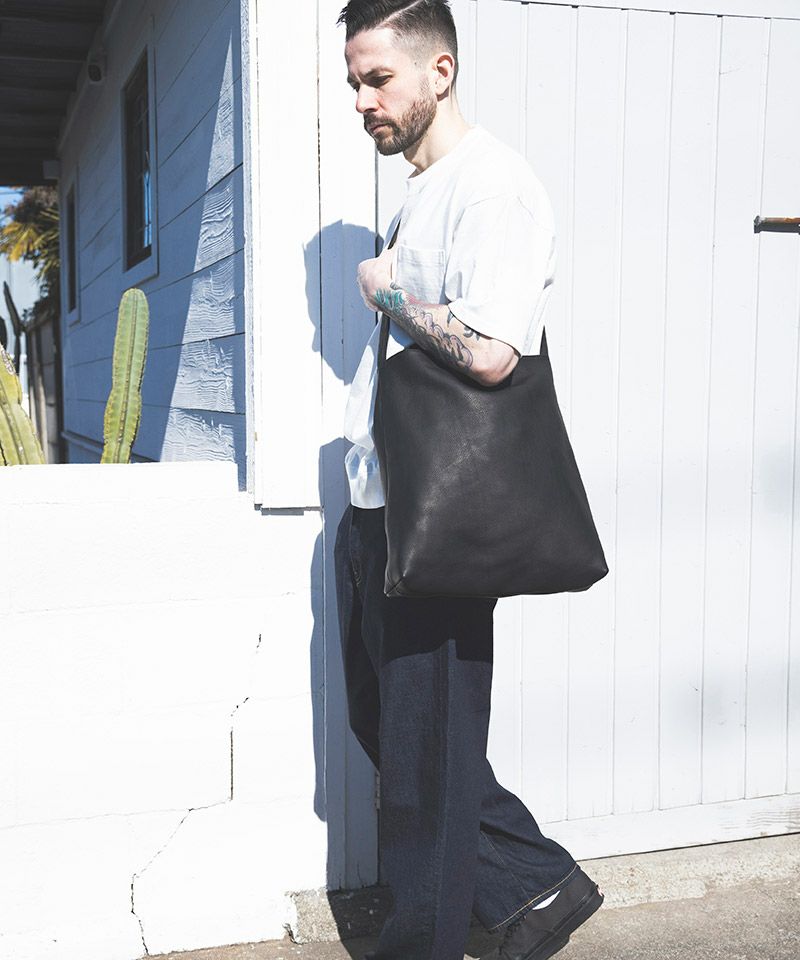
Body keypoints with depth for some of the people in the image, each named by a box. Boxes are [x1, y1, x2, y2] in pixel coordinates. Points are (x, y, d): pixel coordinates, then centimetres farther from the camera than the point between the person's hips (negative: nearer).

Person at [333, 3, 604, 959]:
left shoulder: (493, 183, -14)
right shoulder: (417, 193, 16)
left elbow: (488, 353, -28)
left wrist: (389, 295, -13)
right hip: (372, 505, 10)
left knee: (427, 747, 5)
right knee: (383, 726, 18)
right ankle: (538, 883, 29)